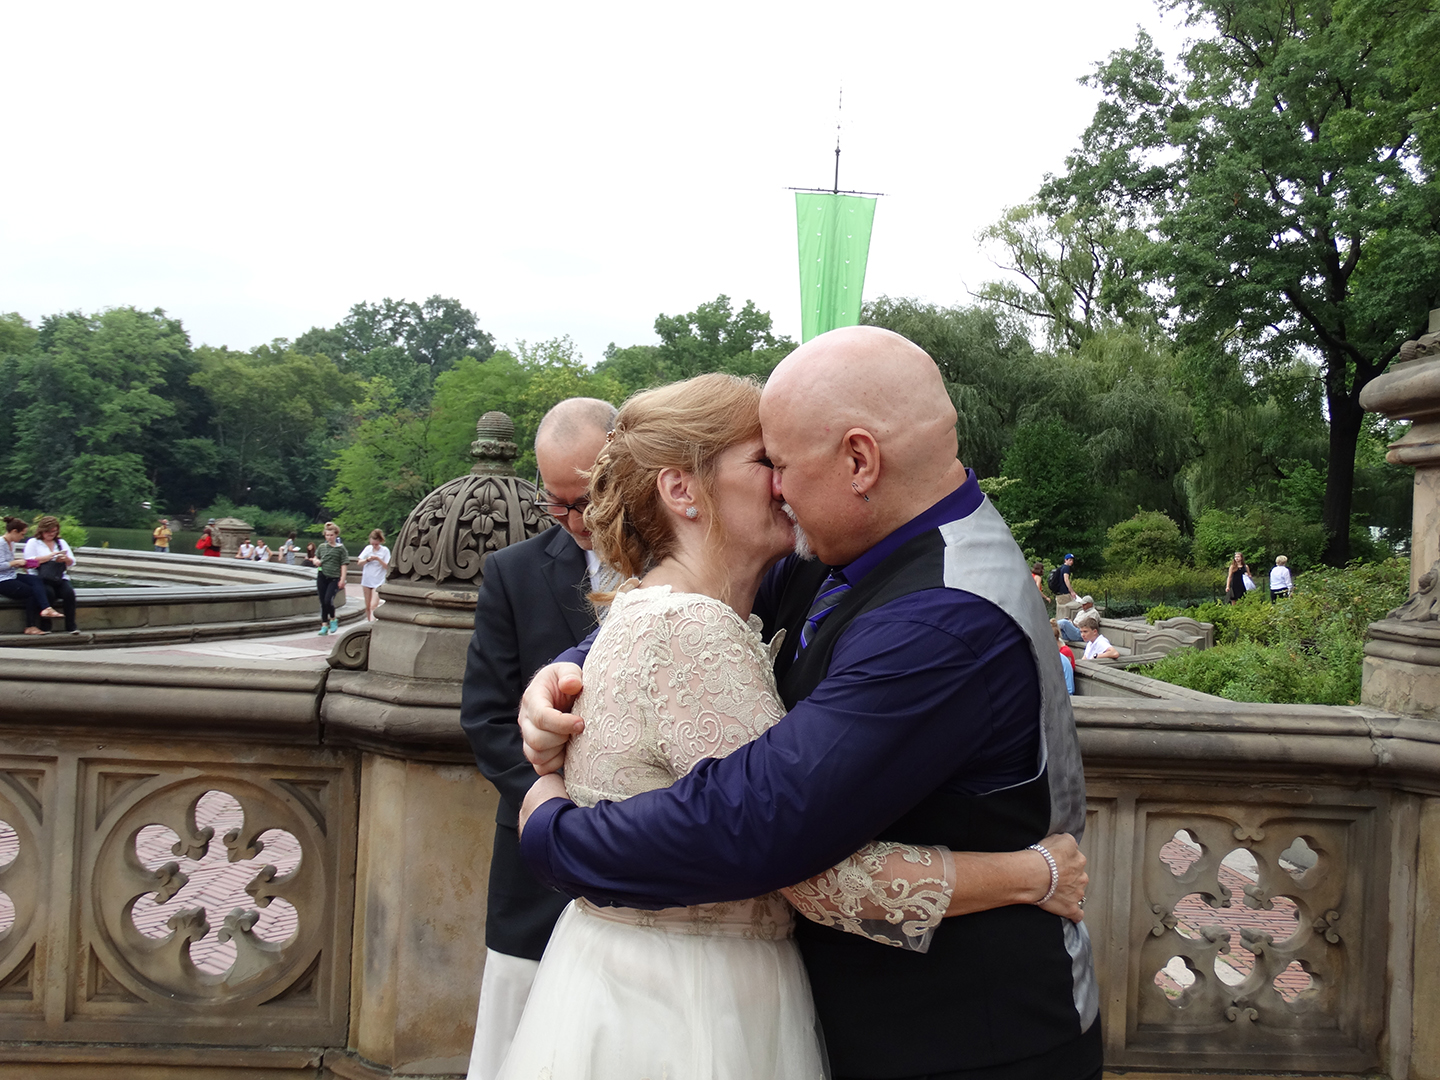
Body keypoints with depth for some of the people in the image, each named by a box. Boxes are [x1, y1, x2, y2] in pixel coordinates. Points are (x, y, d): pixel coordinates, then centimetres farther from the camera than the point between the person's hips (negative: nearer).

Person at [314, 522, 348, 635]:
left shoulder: (340, 548, -1)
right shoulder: (322, 547, 10)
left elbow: (344, 564, -4)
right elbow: (315, 558, 22)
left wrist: (342, 579, -11)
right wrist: (316, 561, -3)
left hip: (334, 578, -4)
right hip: (322, 577, 4)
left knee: (328, 600, -16)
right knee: (322, 602, 6)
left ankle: (333, 619, 10)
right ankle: (324, 625, 14)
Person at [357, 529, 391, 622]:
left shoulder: (385, 551, -5)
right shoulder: (368, 548, 3)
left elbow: (386, 566, -9)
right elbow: (359, 562, 4)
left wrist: (378, 559, -21)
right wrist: (367, 560, -14)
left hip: (378, 582, -4)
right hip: (367, 580, 4)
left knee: (373, 606, -16)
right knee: (367, 606, 10)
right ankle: (368, 621, 20)